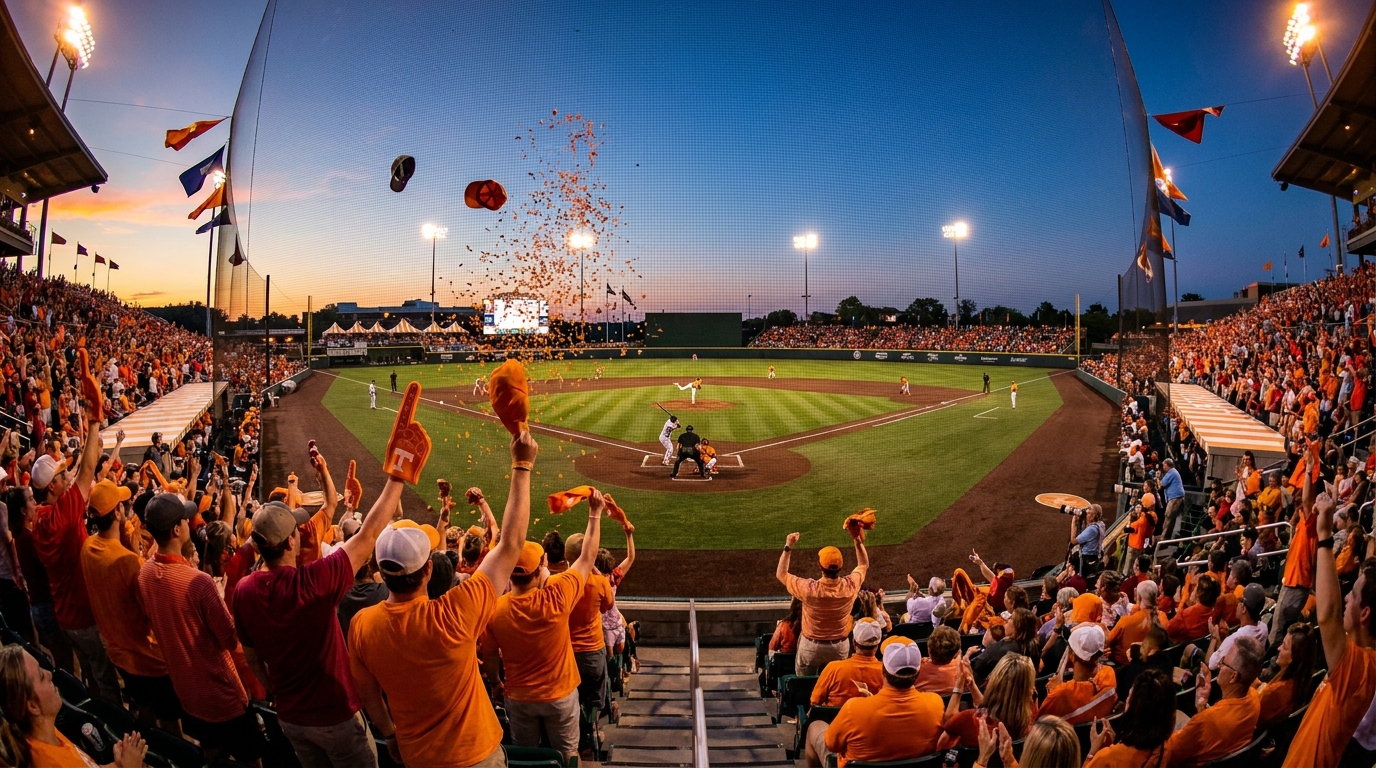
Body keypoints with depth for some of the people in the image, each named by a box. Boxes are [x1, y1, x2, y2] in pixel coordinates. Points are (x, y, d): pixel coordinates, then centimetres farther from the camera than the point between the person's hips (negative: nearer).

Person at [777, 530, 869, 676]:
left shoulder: (809, 589, -26)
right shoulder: (850, 585, -19)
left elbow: (781, 574, -8)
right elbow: (864, 565, 4)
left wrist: (788, 547, -8)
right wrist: (858, 539, -2)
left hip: (811, 646, -2)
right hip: (840, 646, 2)